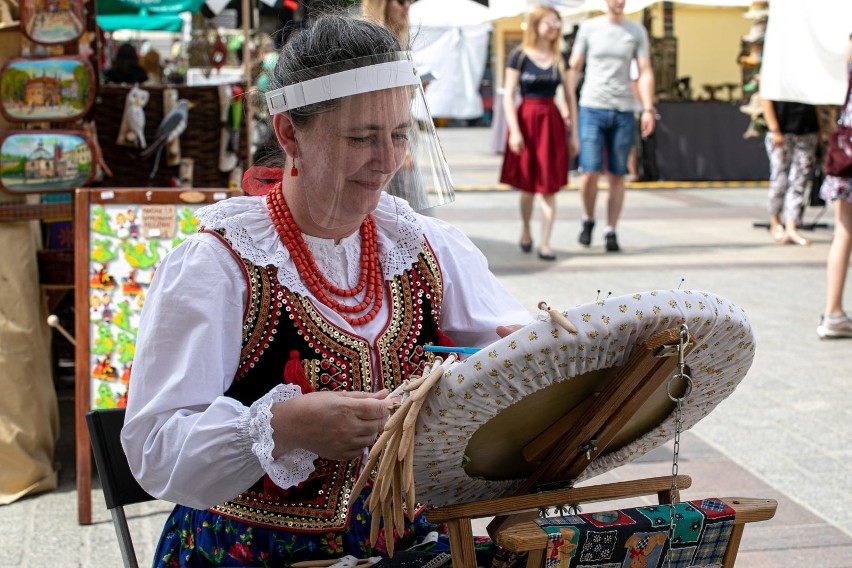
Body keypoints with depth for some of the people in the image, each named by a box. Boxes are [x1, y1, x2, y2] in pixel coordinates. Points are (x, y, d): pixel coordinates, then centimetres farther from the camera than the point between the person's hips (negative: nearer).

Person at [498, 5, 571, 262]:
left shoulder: (560, 59, 8)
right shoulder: (520, 57, -2)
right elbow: (508, 96, -6)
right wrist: (514, 130, -14)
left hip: (552, 123, 2)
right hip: (526, 120, -2)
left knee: (549, 187, -2)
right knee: (528, 185, 8)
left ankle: (545, 244, 0)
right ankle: (525, 230, 32)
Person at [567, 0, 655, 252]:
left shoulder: (637, 31, 8)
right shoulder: (589, 28, 6)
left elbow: (645, 72, 4)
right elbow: (574, 68, 8)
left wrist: (648, 109, -6)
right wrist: (568, 106, 2)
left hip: (624, 111, 1)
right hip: (591, 108, -1)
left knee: (617, 176, 3)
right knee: (590, 172, -9)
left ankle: (611, 232, 11)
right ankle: (588, 220, 15)